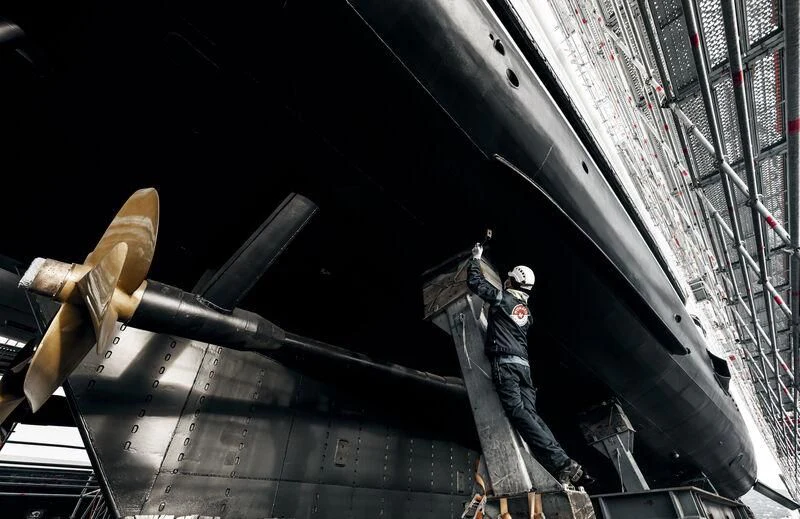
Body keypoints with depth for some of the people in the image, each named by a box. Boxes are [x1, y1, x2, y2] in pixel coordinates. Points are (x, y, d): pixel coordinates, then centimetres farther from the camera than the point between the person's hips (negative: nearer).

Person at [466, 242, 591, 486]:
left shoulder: (502, 297, 2)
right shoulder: (526, 311, 23)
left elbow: (474, 281, 5)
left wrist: (476, 258, 22)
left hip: (504, 363, -7)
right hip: (524, 364, 8)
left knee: (519, 413, -14)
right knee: (530, 413, 2)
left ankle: (562, 464, -21)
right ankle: (566, 465, -9)